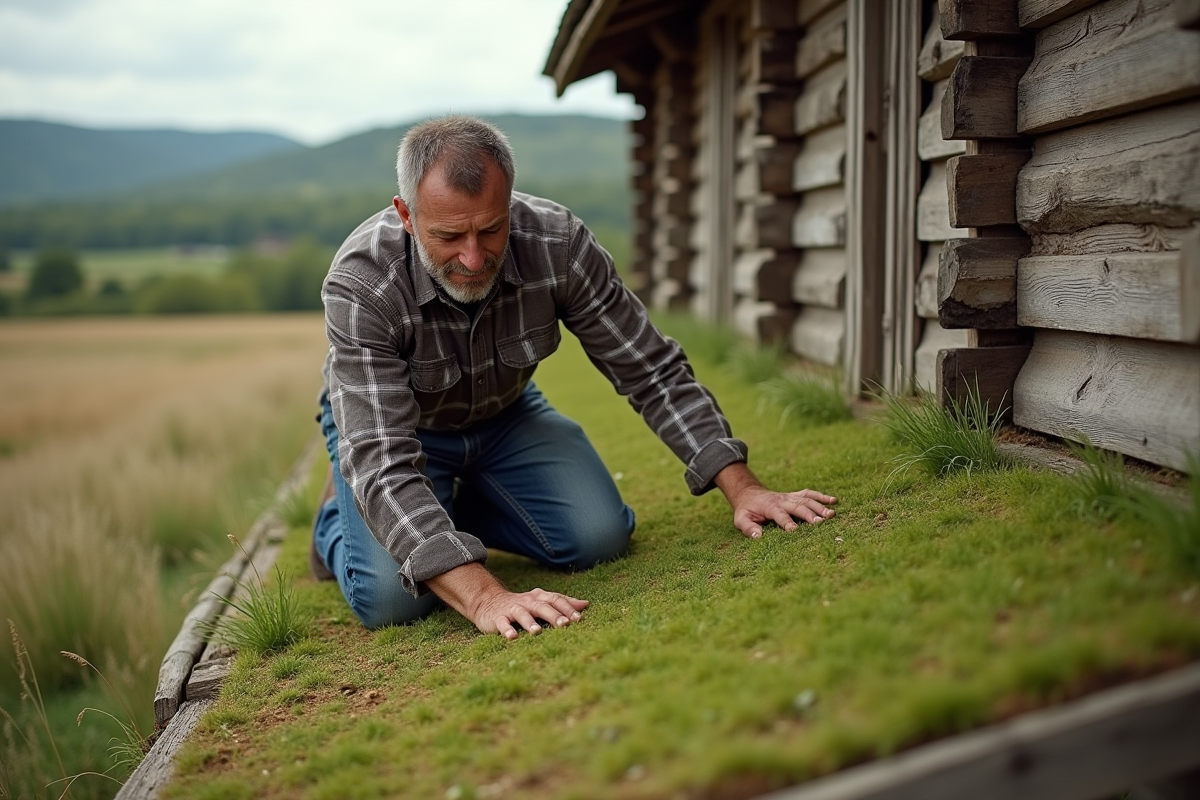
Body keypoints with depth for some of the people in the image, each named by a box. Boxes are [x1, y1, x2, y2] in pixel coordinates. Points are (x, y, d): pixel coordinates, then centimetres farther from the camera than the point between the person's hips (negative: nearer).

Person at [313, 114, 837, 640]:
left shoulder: (557, 243, -28)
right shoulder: (360, 285, -37)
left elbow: (651, 371, -18)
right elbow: (382, 462, -43)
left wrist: (741, 487, -26)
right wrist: (484, 598, -54)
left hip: (504, 412, 4)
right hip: (392, 421, -3)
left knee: (599, 538, -14)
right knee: (392, 598, -23)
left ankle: (461, 506, 13)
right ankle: (340, 517, 12)